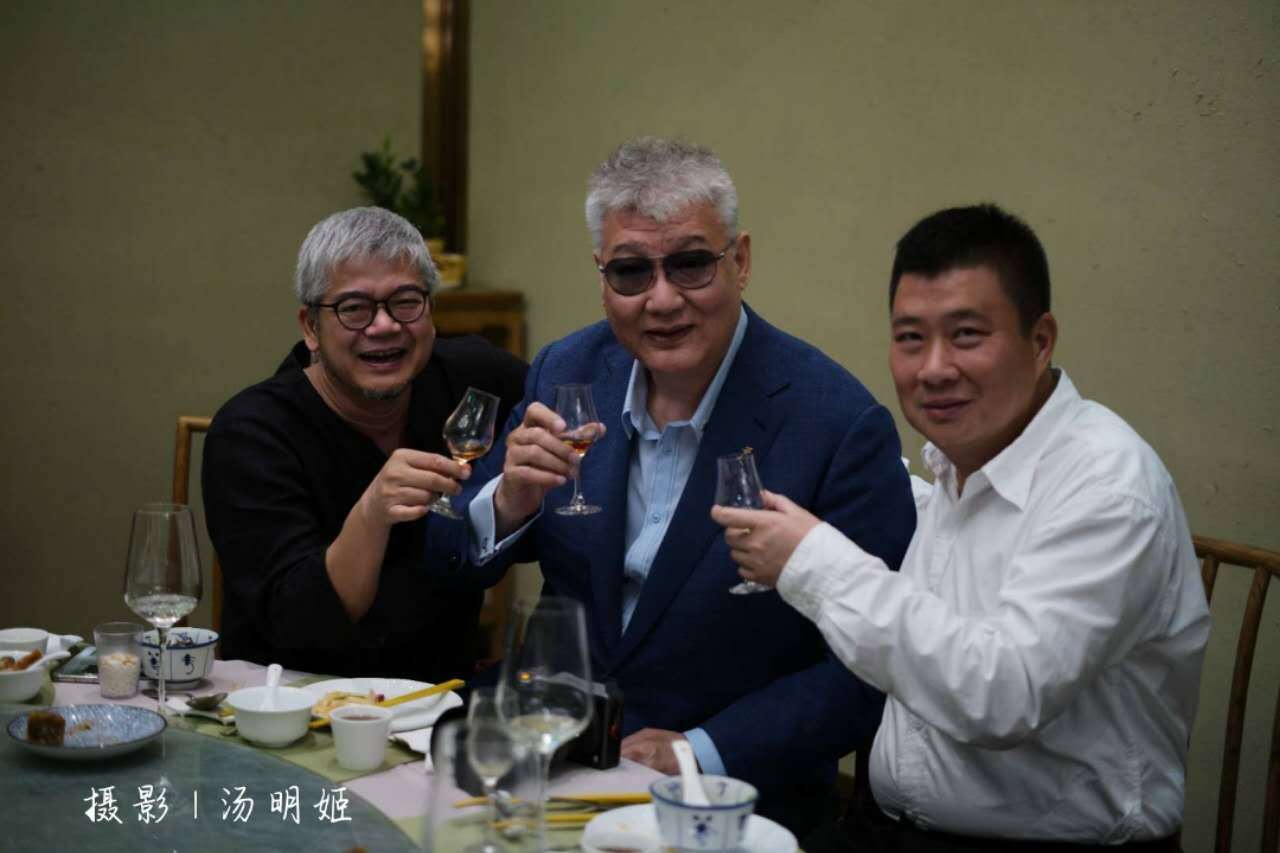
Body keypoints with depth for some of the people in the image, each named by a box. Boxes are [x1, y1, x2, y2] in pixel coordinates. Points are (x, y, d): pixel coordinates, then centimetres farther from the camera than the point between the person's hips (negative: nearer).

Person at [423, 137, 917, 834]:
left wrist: (702, 752, -17)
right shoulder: (565, 373, 1)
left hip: (732, 798, -3)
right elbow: (449, 560, 7)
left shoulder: (840, 423, -15)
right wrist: (509, 501, -14)